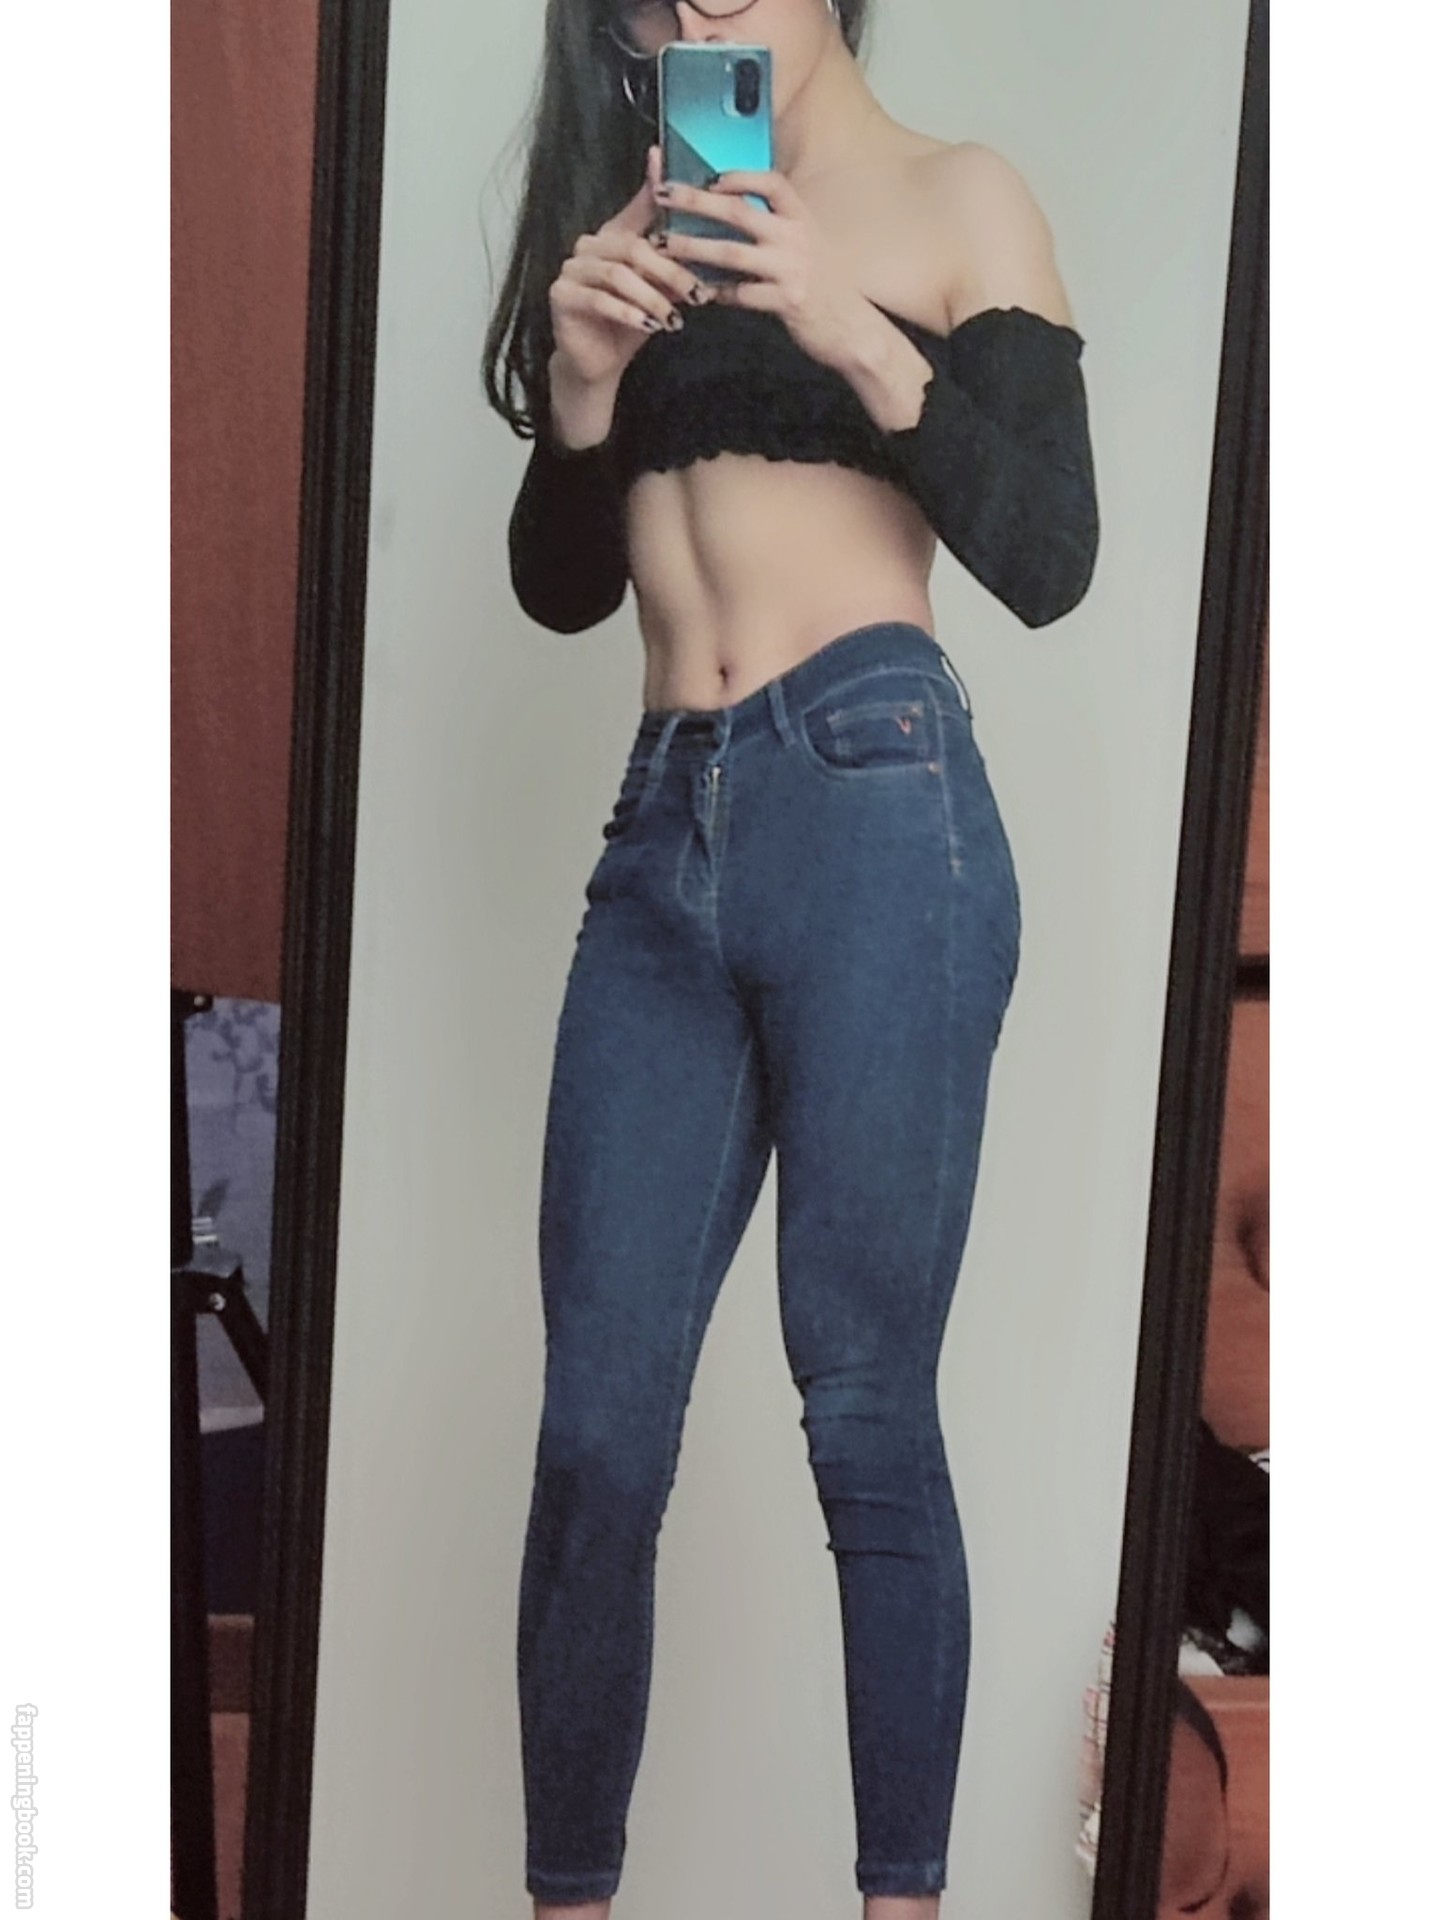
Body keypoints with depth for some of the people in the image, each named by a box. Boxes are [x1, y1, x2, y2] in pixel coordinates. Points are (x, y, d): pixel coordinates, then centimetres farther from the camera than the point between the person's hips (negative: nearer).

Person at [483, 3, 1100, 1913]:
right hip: (662, 833, 4)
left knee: (866, 1406, -2)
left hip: (876, 807, -4)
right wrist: (584, 386, 0)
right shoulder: (642, 237, 21)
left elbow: (1049, 559, -2)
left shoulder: (957, 199, 9)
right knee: (598, 1420, 2)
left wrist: (860, 335, -13)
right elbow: (560, 588, 16)